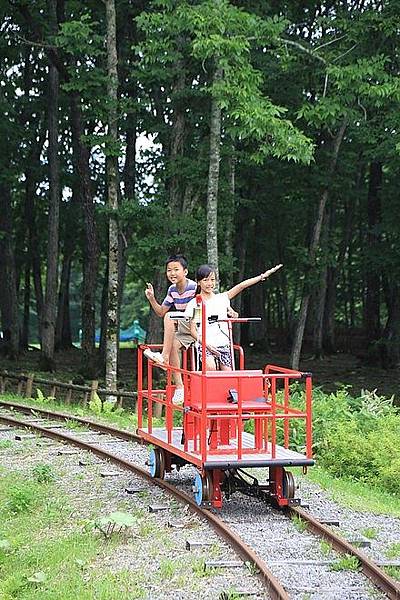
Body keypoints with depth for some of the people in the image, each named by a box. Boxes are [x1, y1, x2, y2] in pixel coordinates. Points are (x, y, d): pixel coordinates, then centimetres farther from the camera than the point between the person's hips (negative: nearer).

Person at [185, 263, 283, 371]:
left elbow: (241, 286, -4)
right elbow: (193, 330, -1)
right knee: (211, 368, -30)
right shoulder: (194, 304, 2)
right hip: (205, 345, -3)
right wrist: (207, 344, -16)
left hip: (223, 345, 3)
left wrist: (263, 276, -12)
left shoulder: (221, 298, 7)